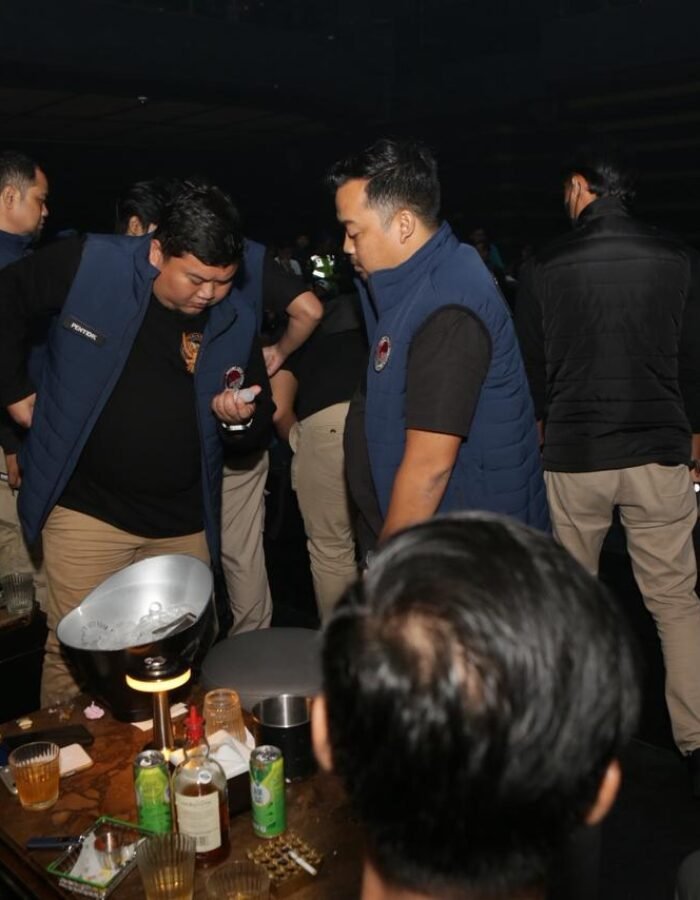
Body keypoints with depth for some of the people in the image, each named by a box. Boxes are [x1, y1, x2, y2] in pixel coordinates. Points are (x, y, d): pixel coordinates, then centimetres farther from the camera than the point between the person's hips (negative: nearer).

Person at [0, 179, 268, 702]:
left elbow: (262, 416, 8)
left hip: (184, 522, 3)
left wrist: (240, 418, -15)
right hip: (87, 509, -3)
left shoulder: (236, 320, -2)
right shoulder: (89, 265, -12)